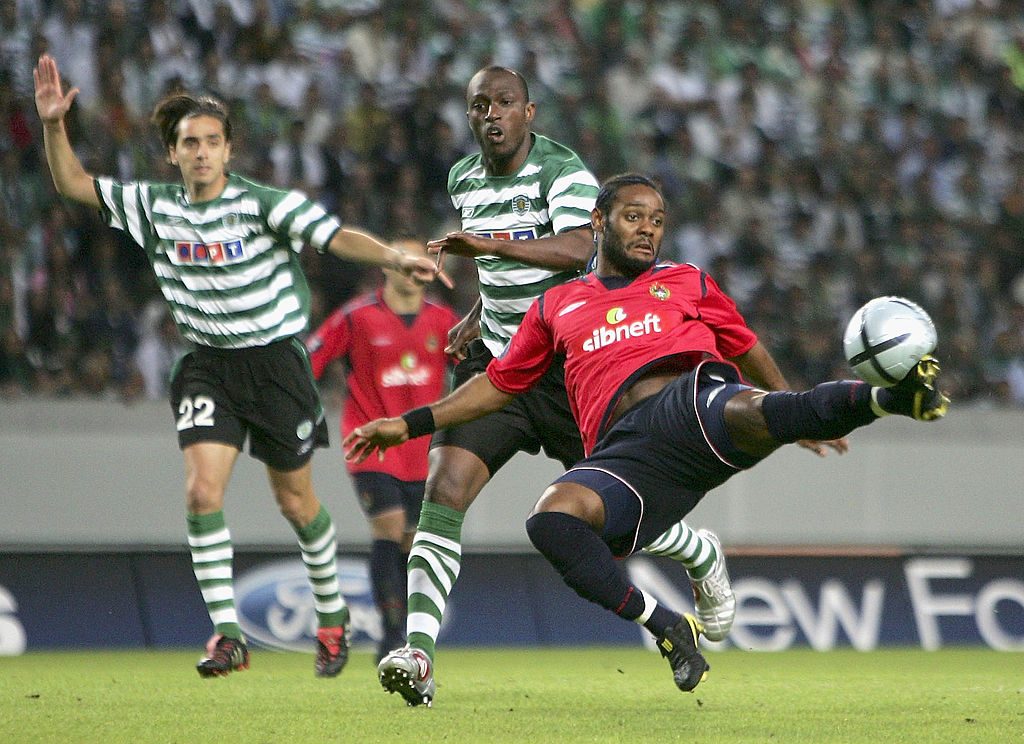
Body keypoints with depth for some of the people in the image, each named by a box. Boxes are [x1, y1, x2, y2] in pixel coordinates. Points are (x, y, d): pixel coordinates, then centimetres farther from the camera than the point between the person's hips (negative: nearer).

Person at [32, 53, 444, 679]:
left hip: (275, 358, -3)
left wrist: (395, 257, -39)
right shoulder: (156, 208, -1)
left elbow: (336, 236, -23)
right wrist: (54, 125, -11)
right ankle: (227, 634, -10)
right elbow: (74, 184, 4)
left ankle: (333, 615, 31)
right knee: (203, 491, -15)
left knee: (294, 501, 7)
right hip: (207, 364, 3)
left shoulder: (264, 203, -13)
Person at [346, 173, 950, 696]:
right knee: (552, 519, -33)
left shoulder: (687, 283, 28)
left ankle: (893, 397, -50)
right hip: (624, 453, 1)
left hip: (697, 399, -1)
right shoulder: (556, 307, 30)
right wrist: (410, 425, 31)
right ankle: (667, 628, -23)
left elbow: (748, 351, 36)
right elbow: (500, 383, 36)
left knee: (750, 412, -40)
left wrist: (803, 419, 33)